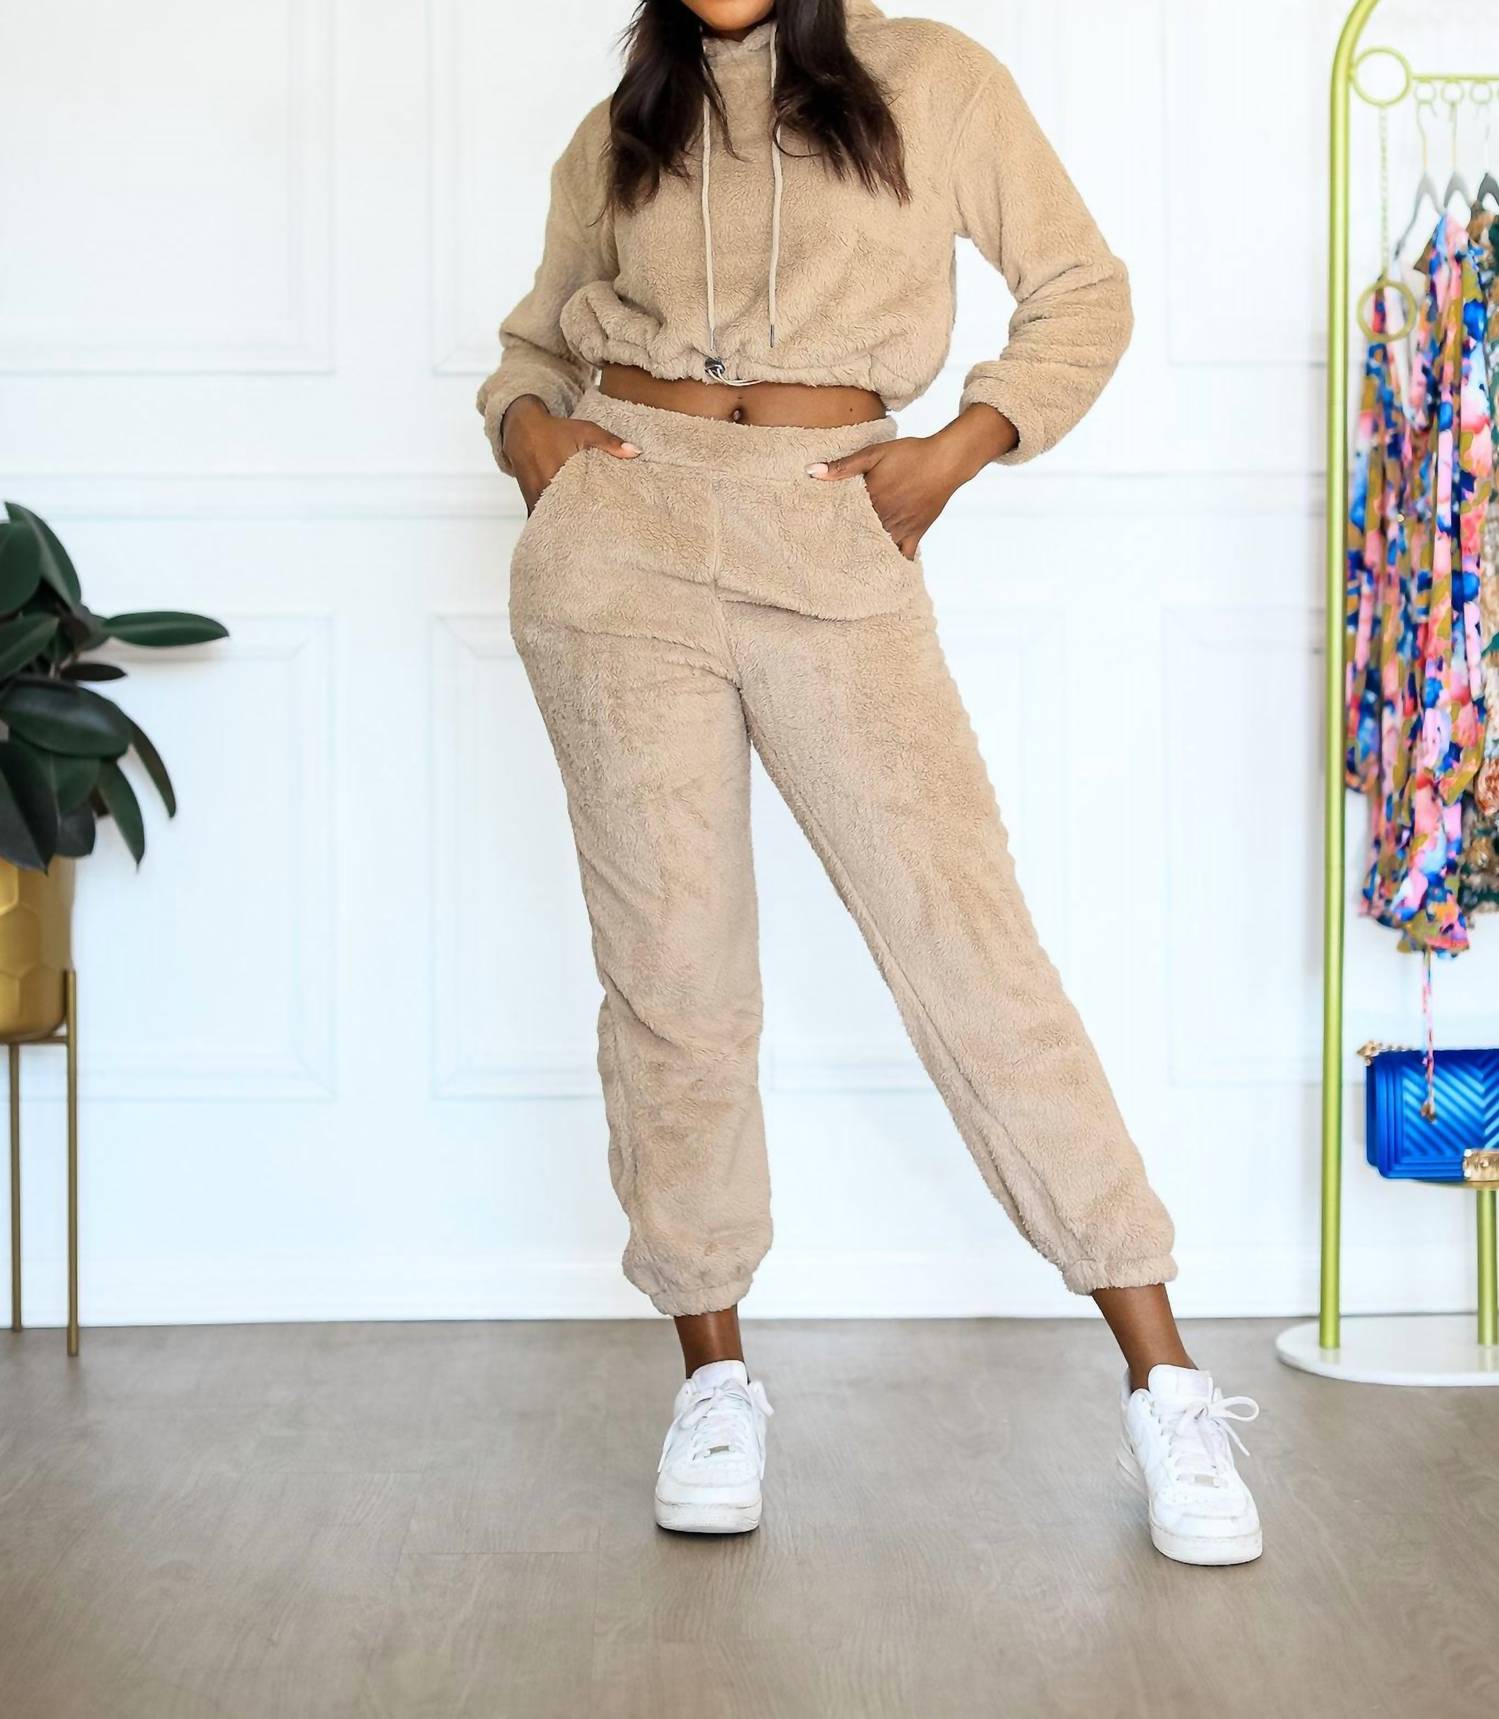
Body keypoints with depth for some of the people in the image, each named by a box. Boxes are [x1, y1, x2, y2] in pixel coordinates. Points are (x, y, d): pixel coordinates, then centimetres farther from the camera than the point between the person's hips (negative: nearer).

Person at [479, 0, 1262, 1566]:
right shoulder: (617, 136, 15)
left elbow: (1081, 292, 12)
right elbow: (537, 339, 27)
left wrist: (958, 450, -2)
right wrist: (526, 428, 5)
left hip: (833, 554, -2)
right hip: (620, 546, 2)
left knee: (968, 937, -9)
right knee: (673, 970, 0)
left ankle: (1164, 1389, -3)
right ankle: (715, 1380, 14)